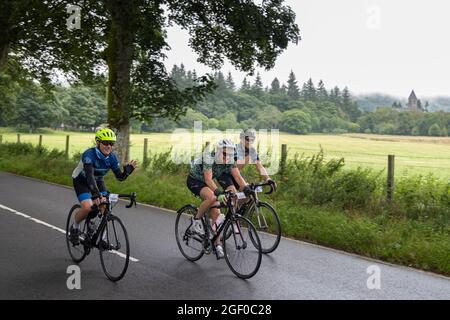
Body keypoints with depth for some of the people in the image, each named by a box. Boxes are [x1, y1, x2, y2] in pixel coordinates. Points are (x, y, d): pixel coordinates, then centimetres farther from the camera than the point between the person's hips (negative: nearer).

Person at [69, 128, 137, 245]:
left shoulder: (112, 157, -18)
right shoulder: (89, 154, -34)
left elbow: (120, 177, -18)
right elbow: (89, 176, -45)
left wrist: (128, 170, -40)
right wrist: (96, 195, -58)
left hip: (98, 181, 5)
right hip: (81, 181, -4)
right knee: (87, 207, -25)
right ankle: (75, 228, 5)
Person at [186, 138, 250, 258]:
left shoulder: (230, 161, -13)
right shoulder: (209, 158, -31)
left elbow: (238, 177, -18)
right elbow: (208, 179, -40)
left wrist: (247, 189, -35)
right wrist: (219, 193, -54)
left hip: (206, 183, 6)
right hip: (194, 181, -6)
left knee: (215, 213, -8)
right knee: (212, 197, -35)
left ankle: (217, 245, -1)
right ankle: (196, 220, -11)